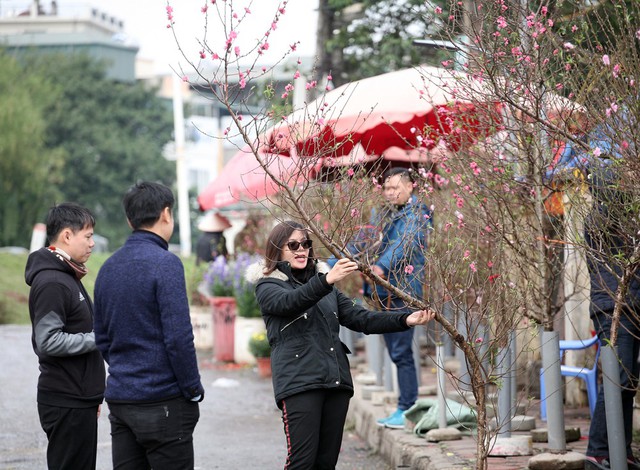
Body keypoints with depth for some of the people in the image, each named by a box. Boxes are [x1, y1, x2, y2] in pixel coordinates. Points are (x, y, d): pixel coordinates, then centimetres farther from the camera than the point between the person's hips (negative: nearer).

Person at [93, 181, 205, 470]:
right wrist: (194, 389, -7)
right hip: (163, 401, -7)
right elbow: (178, 336, -17)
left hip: (119, 400, 7)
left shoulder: (108, 268, 10)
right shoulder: (165, 263, -12)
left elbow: (101, 338, 15)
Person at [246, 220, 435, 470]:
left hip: (336, 382, 6)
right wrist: (326, 281, -36)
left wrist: (405, 320, 1)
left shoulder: (322, 281, 23)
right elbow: (289, 302, -19)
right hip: (299, 382, -6)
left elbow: (359, 318, 15)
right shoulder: (267, 286, 5)